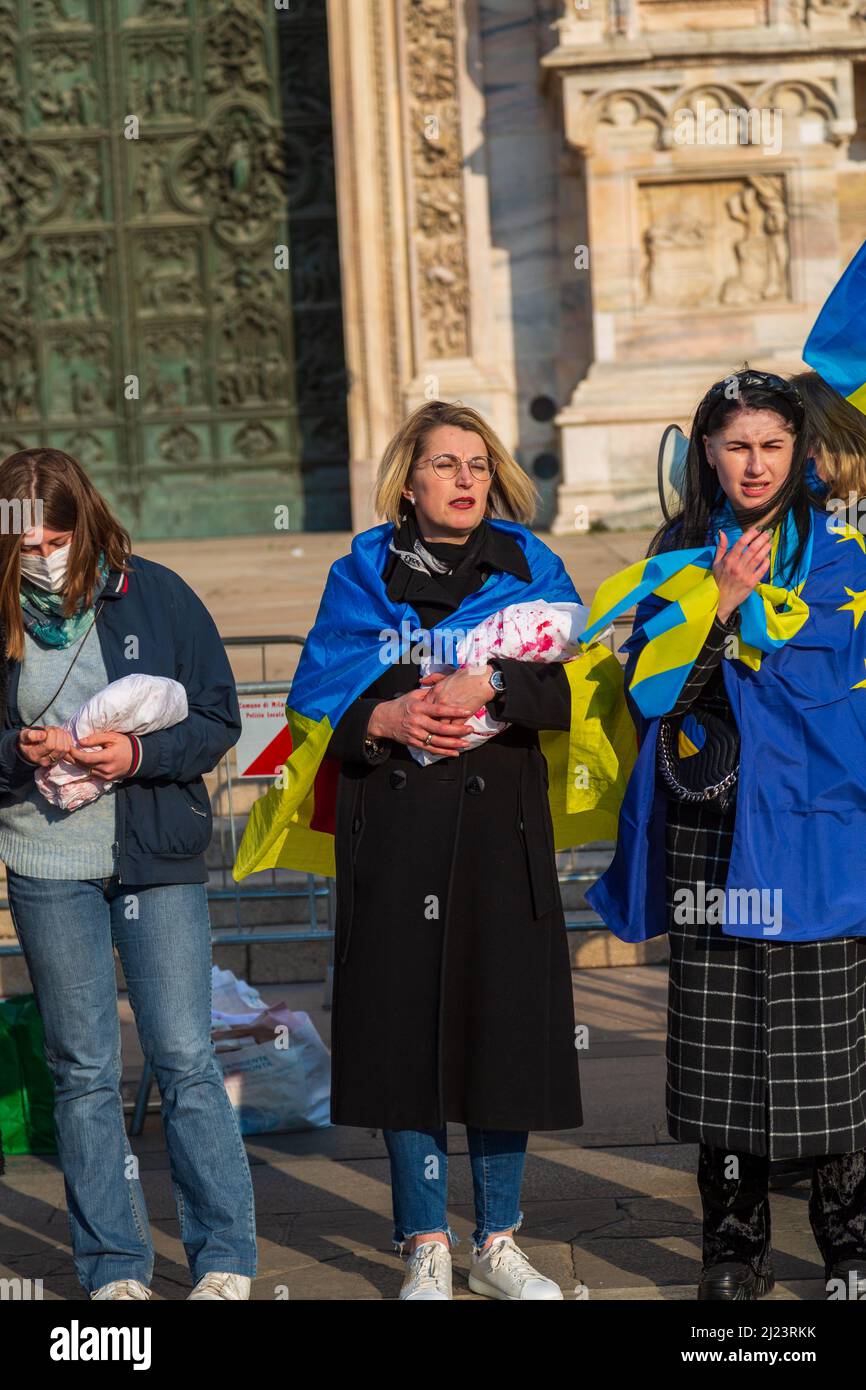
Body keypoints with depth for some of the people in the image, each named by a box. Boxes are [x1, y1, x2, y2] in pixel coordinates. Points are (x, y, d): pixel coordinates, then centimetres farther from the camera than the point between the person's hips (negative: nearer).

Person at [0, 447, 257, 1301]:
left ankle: (226, 1260, 9)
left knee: (184, 1059, -1)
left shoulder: (155, 596, -2)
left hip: (159, 859, -1)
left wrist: (141, 755, -15)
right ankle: (113, 1268, 16)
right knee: (83, 1071, 7)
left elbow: (219, 719, 1)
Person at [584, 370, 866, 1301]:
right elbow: (650, 690, 1)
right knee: (718, 1041, 3)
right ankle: (736, 1246, 13)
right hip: (708, 832, 3)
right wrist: (718, 606, -11)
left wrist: (744, 606, -10)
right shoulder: (680, 559, 13)